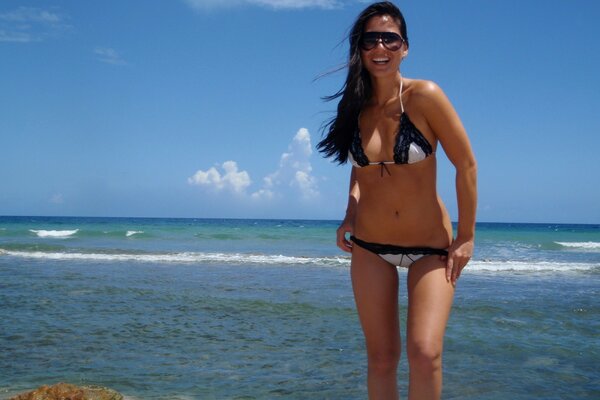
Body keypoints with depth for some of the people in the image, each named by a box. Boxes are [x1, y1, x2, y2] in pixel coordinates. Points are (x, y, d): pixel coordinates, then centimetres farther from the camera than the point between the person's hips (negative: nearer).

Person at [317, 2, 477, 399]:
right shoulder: (355, 107, -1)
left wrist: (465, 238, -7)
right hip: (370, 248, 4)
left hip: (431, 247, -3)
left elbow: (466, 165, -9)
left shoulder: (424, 96, -15)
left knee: (425, 354, -17)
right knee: (381, 358, 7)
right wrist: (350, 215, 2)